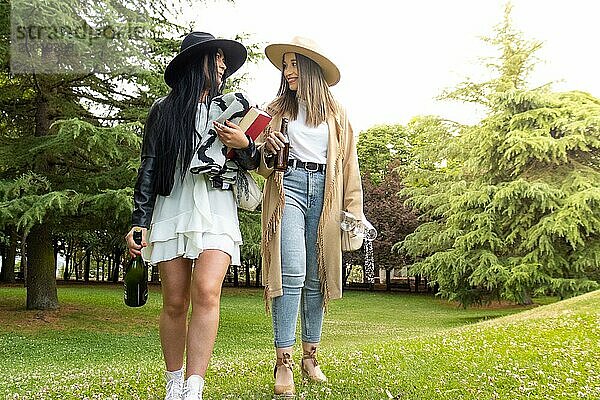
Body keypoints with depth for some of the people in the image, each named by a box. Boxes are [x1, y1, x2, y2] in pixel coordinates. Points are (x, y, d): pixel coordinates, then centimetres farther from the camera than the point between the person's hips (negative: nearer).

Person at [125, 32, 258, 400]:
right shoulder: (164, 110, 11)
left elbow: (252, 164, 18)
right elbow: (149, 168, 9)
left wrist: (244, 144, -5)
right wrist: (139, 222, 1)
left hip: (217, 208, 0)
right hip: (171, 208, 0)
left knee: (206, 291, -20)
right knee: (174, 303, 1)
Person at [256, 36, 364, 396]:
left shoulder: (336, 113, 15)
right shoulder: (277, 109, 15)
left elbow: (349, 162, 12)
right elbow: (263, 164, 12)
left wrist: (353, 210, 3)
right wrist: (268, 150, -12)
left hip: (324, 193, 1)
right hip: (288, 187, -1)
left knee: (316, 277, 2)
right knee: (292, 271, -17)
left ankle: (310, 358, 12)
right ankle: (284, 362, -13)